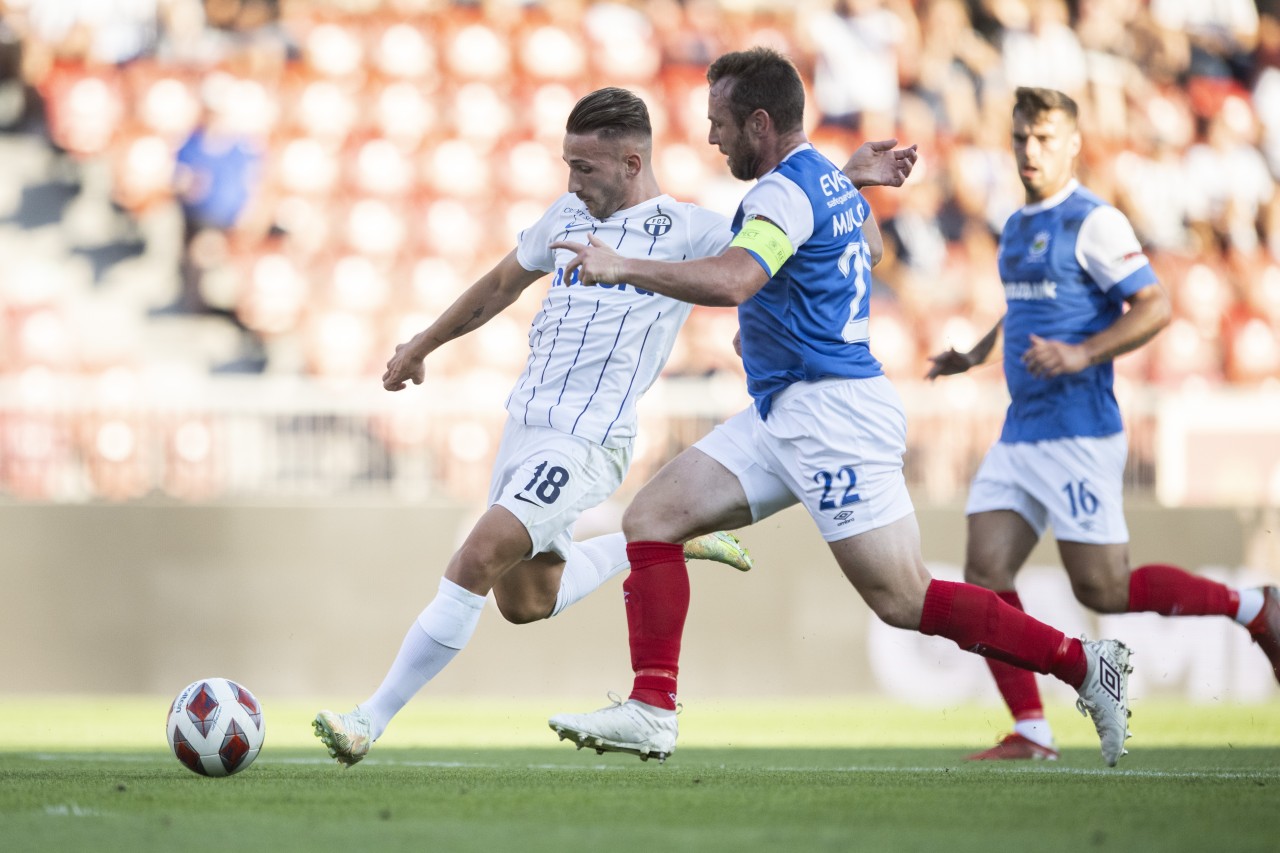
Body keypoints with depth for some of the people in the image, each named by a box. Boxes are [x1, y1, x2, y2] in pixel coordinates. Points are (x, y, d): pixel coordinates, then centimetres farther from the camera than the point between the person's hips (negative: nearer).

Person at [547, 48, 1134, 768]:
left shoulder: (785, 191, -16)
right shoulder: (832, 181, 15)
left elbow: (731, 281, -33)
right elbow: (869, 240, 36)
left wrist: (624, 268, -26)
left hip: (830, 414, -11)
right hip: (785, 413, 11)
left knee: (906, 602, -10)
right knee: (652, 518, 2)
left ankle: (1084, 663, -2)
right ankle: (652, 711, -2)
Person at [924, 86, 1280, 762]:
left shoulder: (1093, 222, -10)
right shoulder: (1017, 229, 16)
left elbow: (1154, 307, -15)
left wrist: (1082, 355, -23)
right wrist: (977, 354, 23)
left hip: (1078, 433, -8)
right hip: (1021, 431, 8)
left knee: (1103, 591, -6)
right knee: (985, 573, -4)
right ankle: (1031, 732, -1)